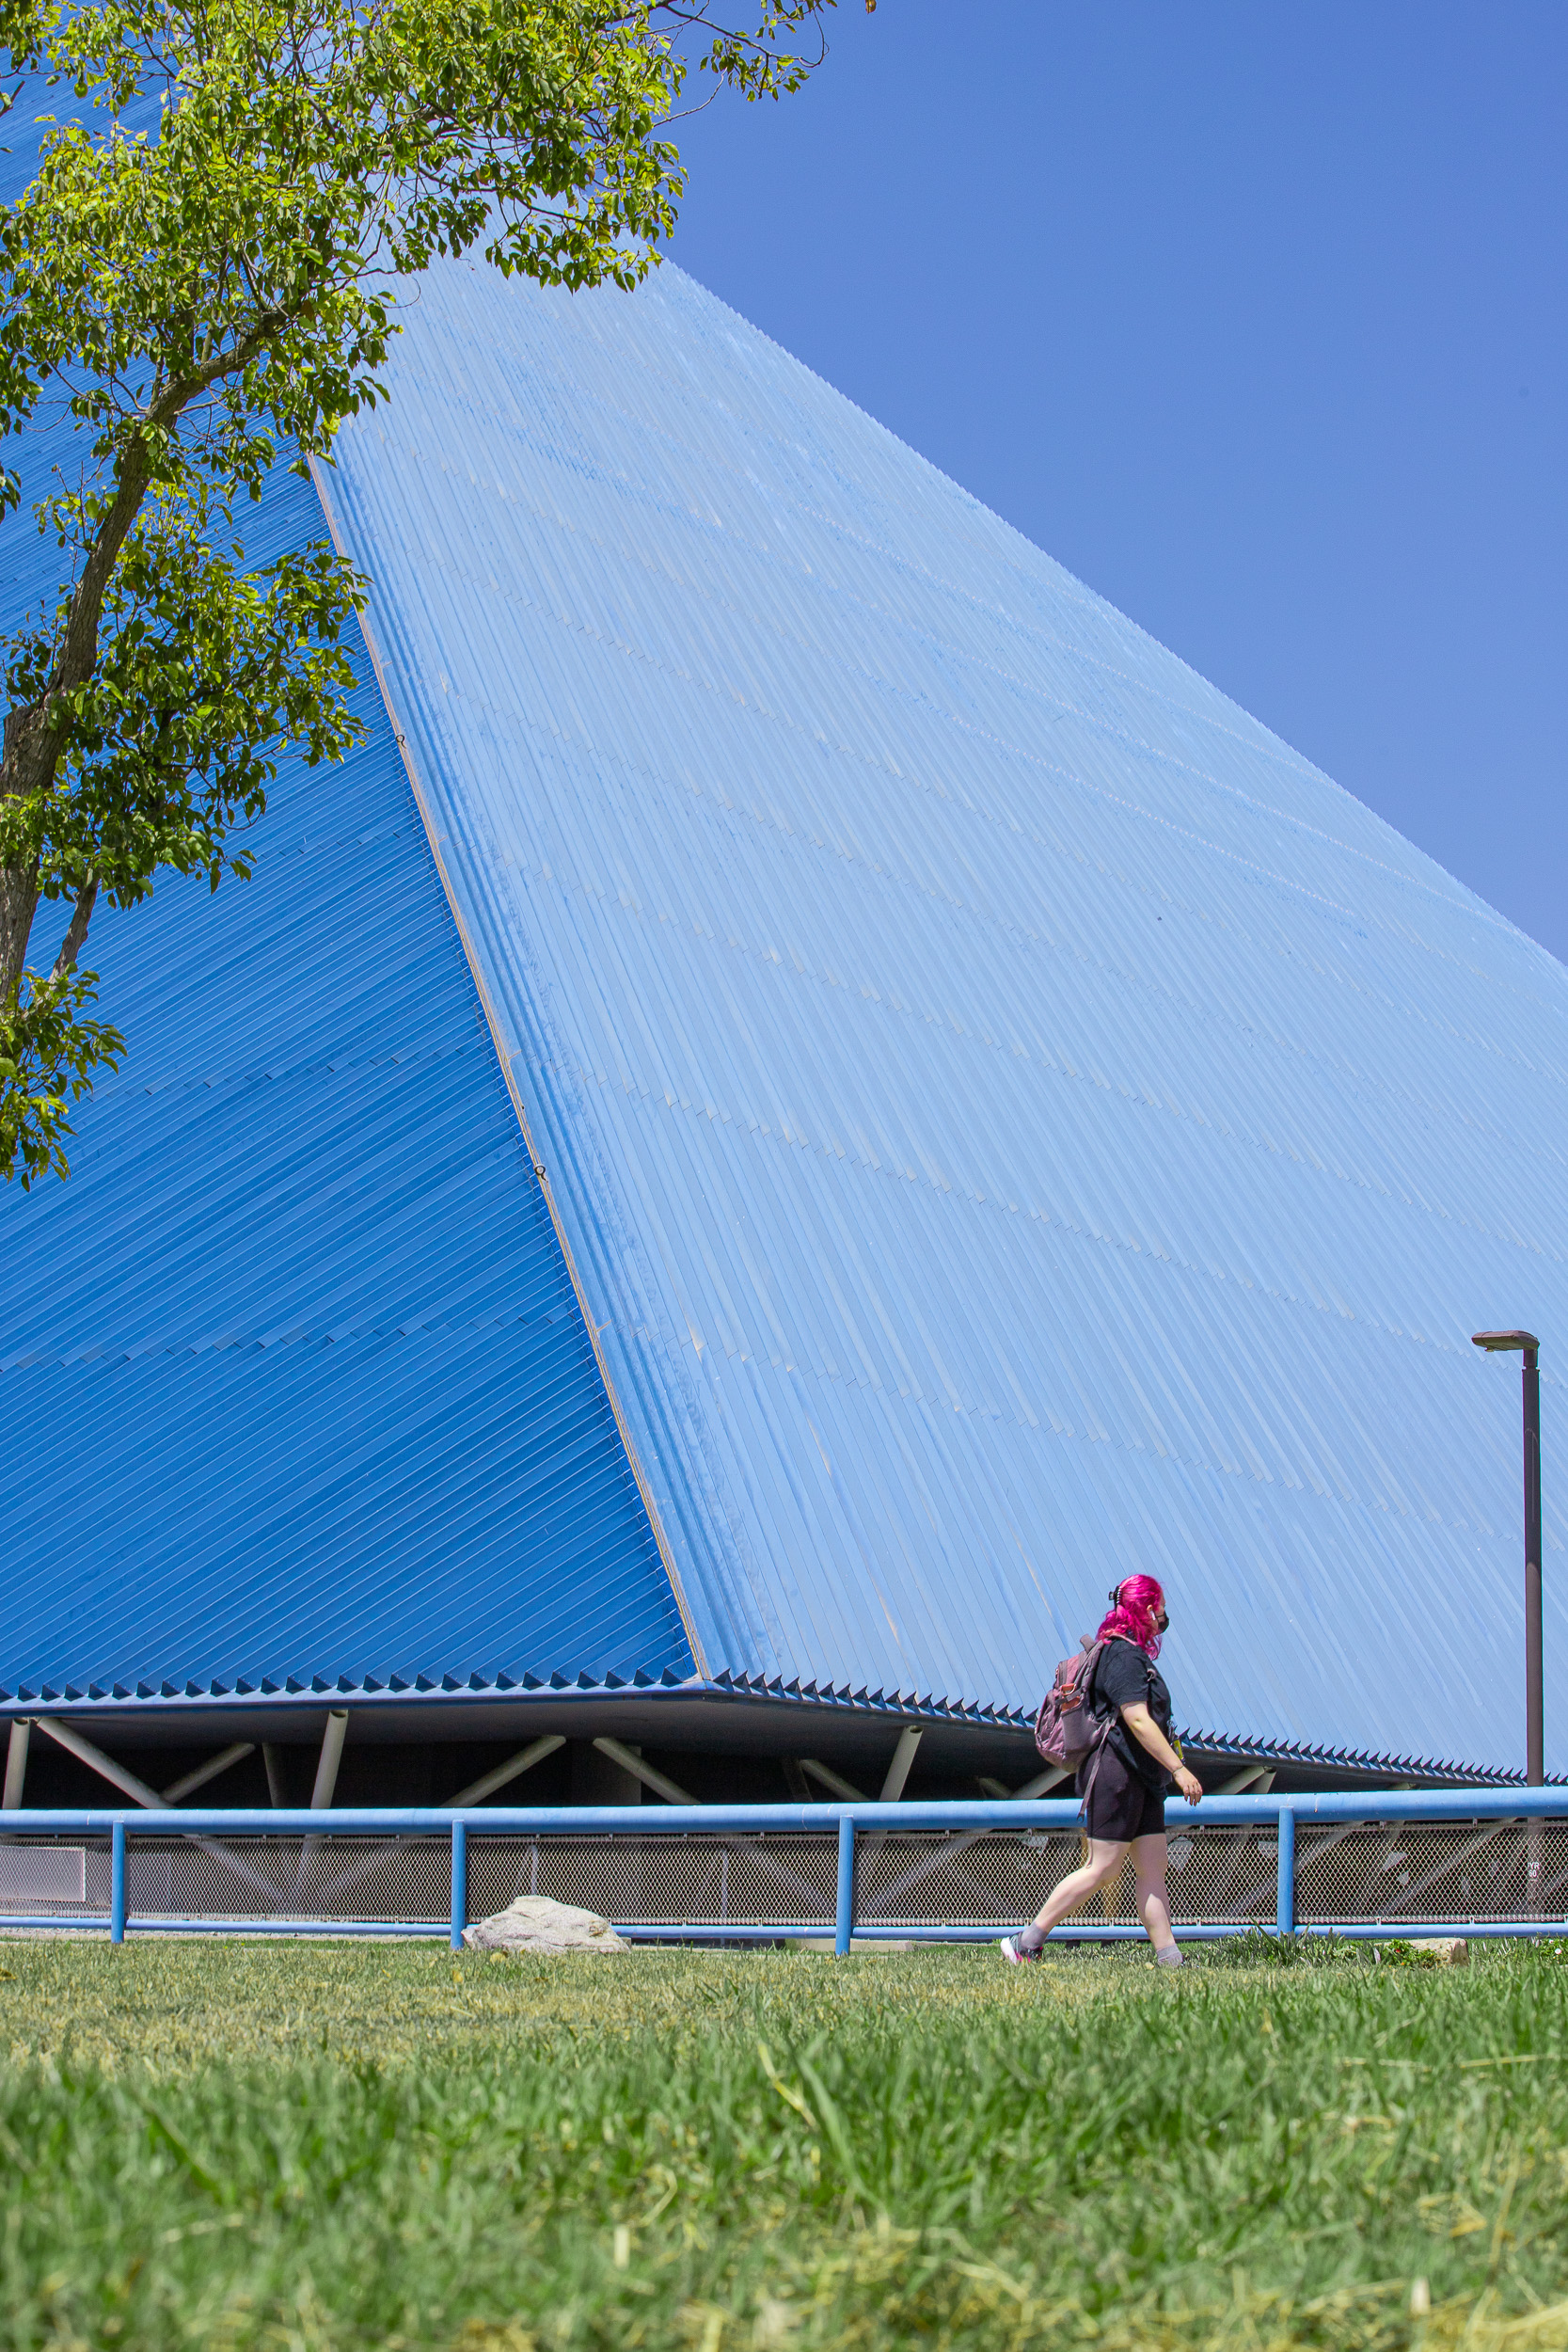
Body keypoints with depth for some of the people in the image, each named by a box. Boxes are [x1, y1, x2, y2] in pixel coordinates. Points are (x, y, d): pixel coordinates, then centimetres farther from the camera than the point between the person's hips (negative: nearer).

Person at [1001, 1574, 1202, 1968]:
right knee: (1102, 1869, -8)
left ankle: (1170, 1960, 2)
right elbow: (1138, 1719, -23)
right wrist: (1178, 1768, -26)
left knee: (1153, 1869, 5)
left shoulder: (1133, 1654, 18)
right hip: (1117, 1774, -10)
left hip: (1141, 1779, 10)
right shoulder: (1123, 1655, -14)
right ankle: (1025, 1943, -3)